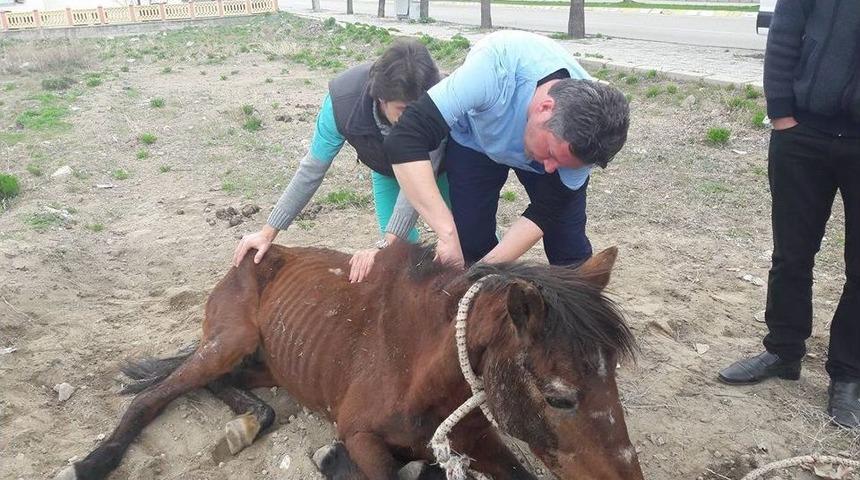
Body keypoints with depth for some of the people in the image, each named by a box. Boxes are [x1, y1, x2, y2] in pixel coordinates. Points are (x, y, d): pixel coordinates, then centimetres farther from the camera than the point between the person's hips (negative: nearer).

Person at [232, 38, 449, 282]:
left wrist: (386, 246, -52)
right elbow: (312, 170, -27)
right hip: (387, 169, 1)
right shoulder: (342, 100, -39)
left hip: (438, 165, -1)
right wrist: (268, 232, -25)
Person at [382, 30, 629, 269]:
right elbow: (404, 140, -46)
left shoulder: (580, 137, -33)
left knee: (571, 252, -7)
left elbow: (546, 212, -20)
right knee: (472, 244, -8)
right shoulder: (497, 65, -44)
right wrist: (448, 233, -52)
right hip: (474, 141, -1)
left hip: (548, 136, 1)